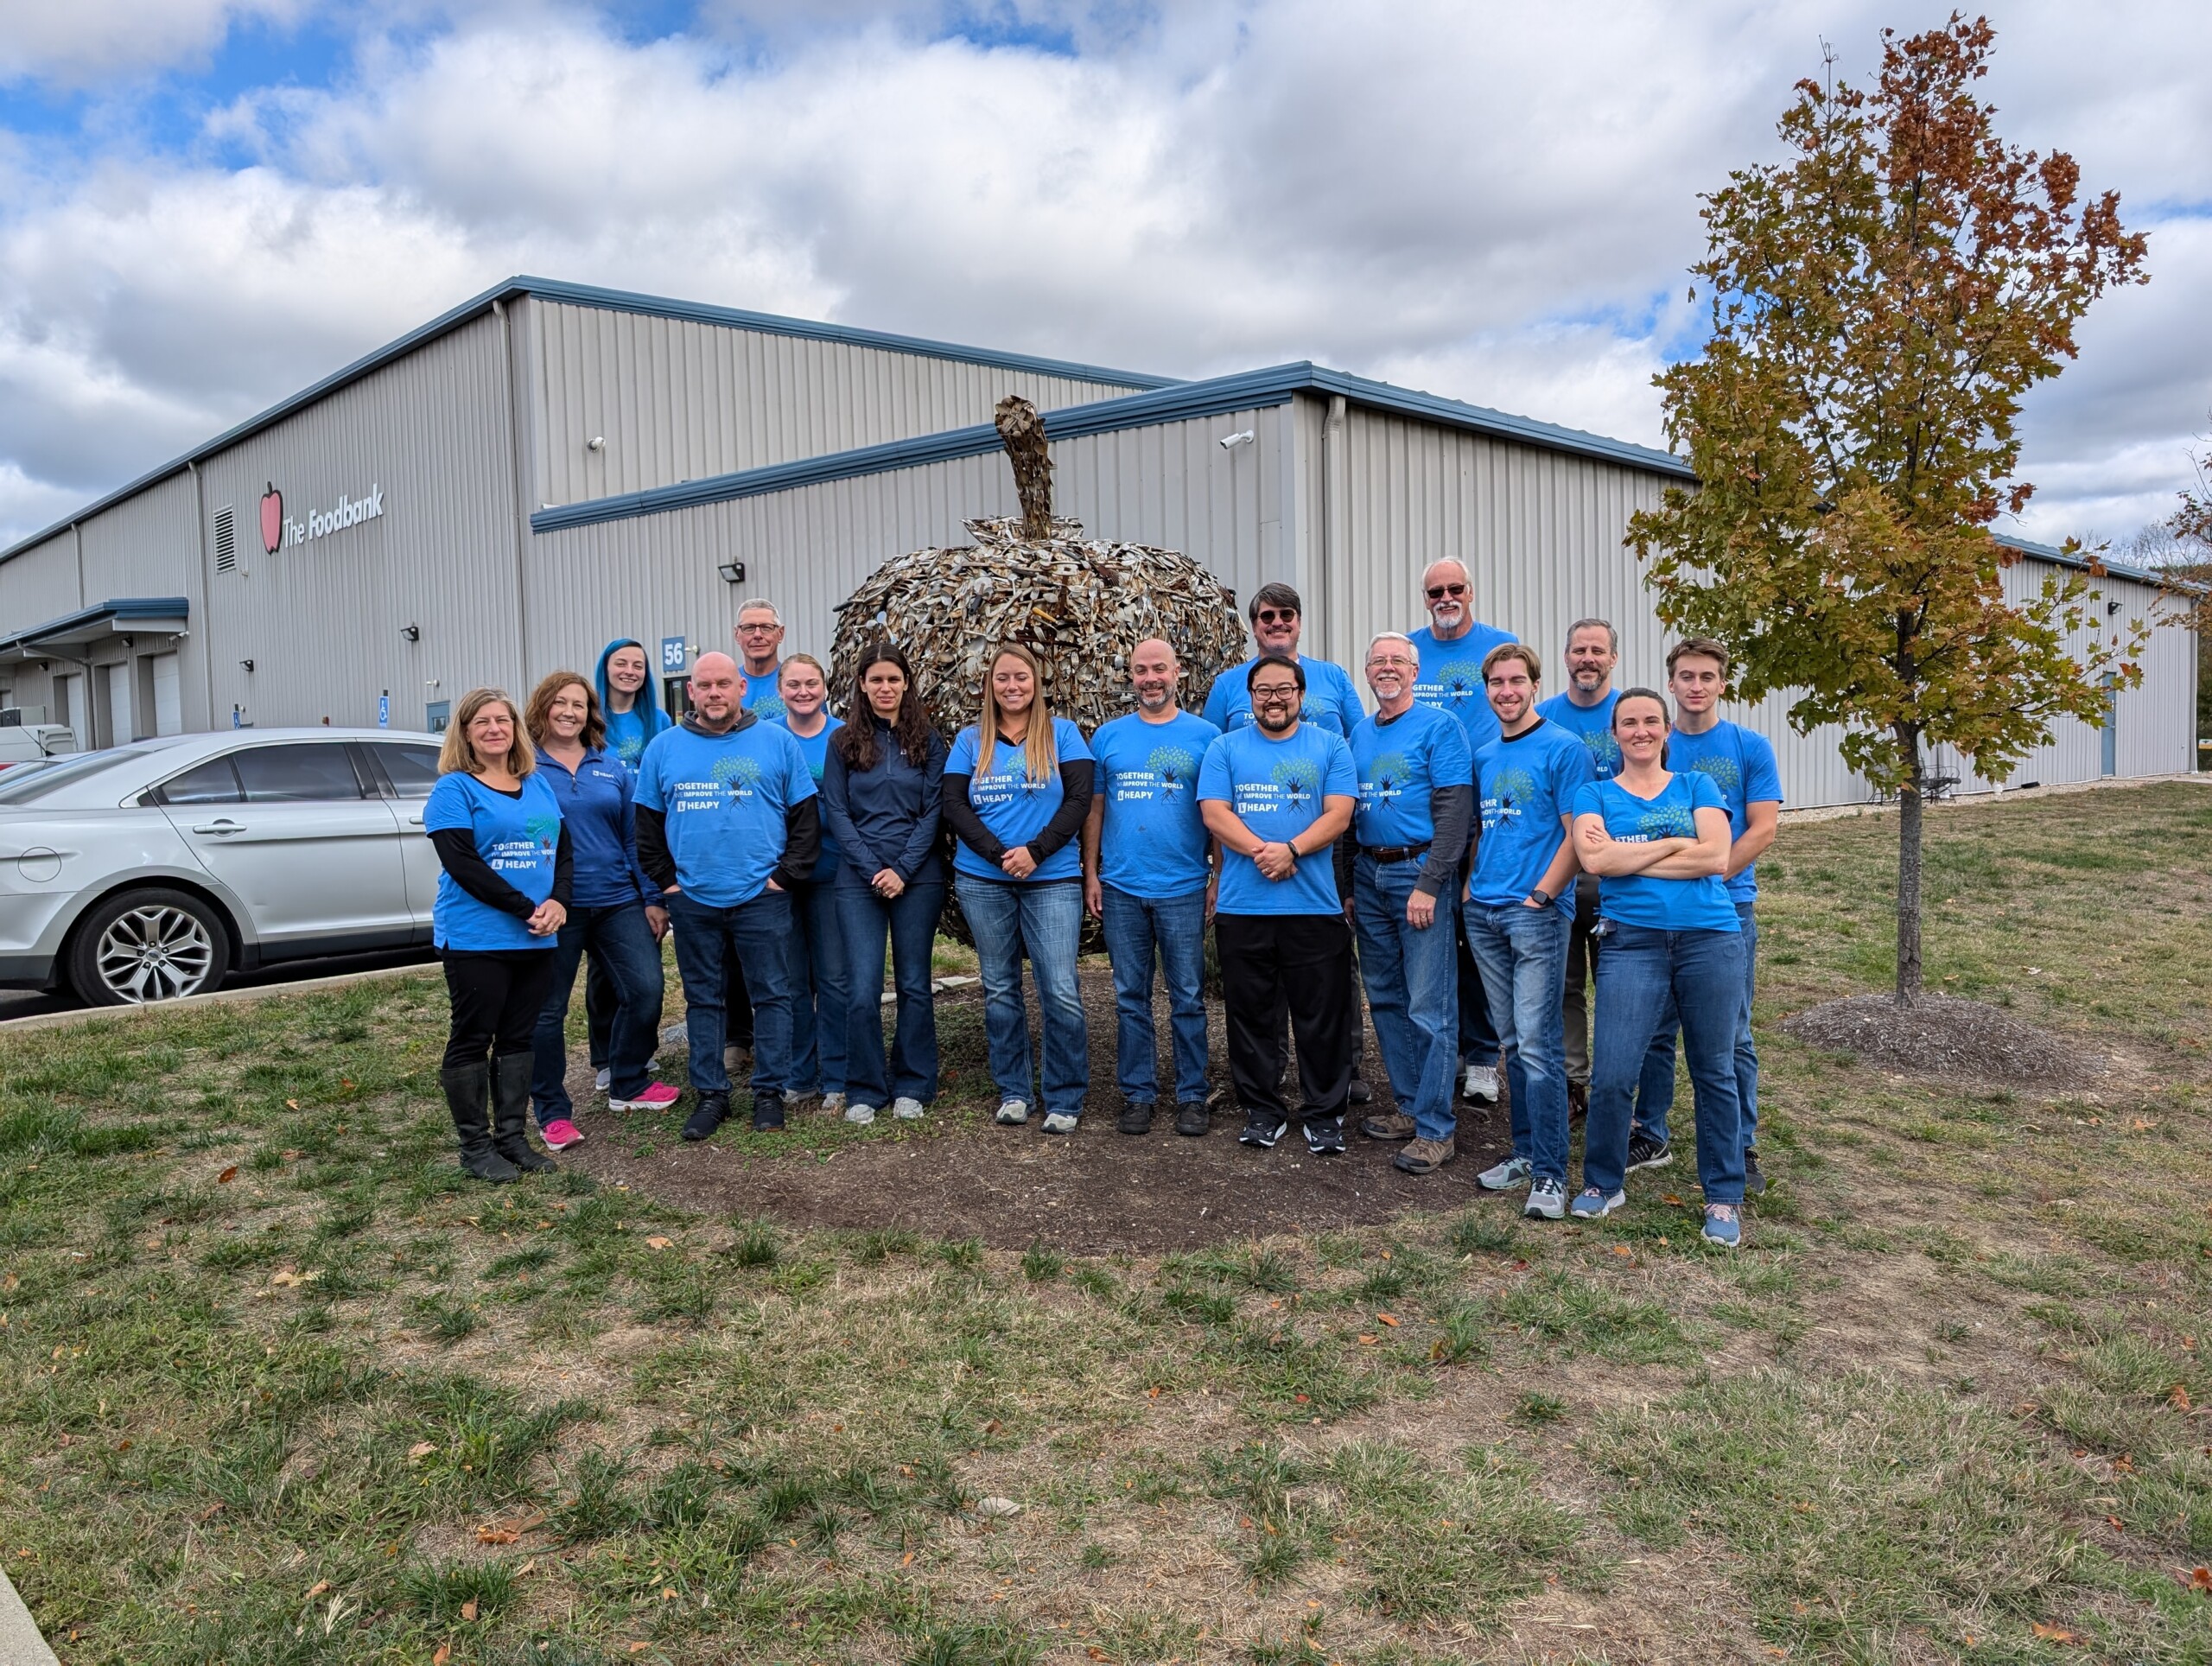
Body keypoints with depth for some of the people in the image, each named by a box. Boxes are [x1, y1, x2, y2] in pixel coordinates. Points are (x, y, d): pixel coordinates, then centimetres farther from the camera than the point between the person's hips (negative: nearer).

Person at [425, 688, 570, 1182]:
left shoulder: (537, 785, 13)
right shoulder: (453, 790, -5)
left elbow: (563, 849, 11)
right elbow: (463, 864, -15)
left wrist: (558, 902, -8)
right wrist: (528, 909, -18)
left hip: (535, 939, 6)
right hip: (476, 938, -6)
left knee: (518, 1038, 11)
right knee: (472, 1040, 2)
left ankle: (513, 1137, 20)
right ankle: (476, 1146, 12)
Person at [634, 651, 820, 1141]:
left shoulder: (777, 743, 2)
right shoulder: (664, 747, 7)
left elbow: (806, 816, 2)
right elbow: (647, 822, 11)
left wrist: (787, 876, -5)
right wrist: (665, 879, 3)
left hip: (762, 898, -2)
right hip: (692, 901, 2)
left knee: (771, 994, 2)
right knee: (702, 999, 9)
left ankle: (770, 1091, 14)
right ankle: (710, 1094, 19)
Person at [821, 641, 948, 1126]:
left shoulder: (927, 740, 5)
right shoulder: (843, 743, 6)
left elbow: (933, 810, 0)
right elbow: (836, 812, 1)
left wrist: (903, 870, -10)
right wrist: (872, 871, -9)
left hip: (918, 879, 0)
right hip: (859, 880, 0)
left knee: (914, 984, 5)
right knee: (863, 988, -3)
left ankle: (912, 1087, 17)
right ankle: (864, 1091, 9)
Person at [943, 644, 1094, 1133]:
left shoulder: (1062, 733, 3)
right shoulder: (971, 740, 8)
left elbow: (1079, 800, -5)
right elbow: (954, 805, 0)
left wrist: (1035, 851, -15)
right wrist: (1000, 854, -12)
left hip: (1052, 879, -2)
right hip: (983, 881, 2)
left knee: (1061, 992, -8)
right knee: (999, 988, 9)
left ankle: (1065, 1100, 5)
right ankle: (1012, 1092, 22)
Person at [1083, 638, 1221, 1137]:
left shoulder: (1205, 736, 2)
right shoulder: (1108, 736, 7)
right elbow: (1095, 809, 9)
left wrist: (1219, 877, -2)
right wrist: (1091, 874, 4)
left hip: (1183, 888, -2)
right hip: (1121, 888, 2)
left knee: (1188, 997, 4)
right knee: (1131, 997, 8)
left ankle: (1192, 1095, 15)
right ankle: (1138, 1094, 19)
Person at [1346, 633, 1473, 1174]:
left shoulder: (1439, 727, -5)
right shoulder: (1359, 734, 14)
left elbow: (1455, 812, -12)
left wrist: (1428, 885, -19)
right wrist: (1347, 885, 11)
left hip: (1420, 872, -7)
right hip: (1368, 875, 7)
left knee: (1430, 1008, -5)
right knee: (1385, 999, 12)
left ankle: (1435, 1128, 1)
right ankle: (1410, 1107, 23)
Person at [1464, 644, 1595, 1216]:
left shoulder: (1564, 749, -5)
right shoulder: (1483, 757, 15)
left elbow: (1578, 836, -10)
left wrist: (1540, 896, -14)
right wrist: (1471, 884, 11)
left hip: (1538, 913, -7)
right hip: (1485, 912, 7)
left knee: (1537, 1043, -8)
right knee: (1512, 1041, 12)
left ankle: (1550, 1173, -2)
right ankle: (1525, 1151, 22)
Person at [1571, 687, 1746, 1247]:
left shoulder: (1697, 786, 11)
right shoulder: (1595, 795, 10)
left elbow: (1716, 858, -6)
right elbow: (1594, 859, -9)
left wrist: (1627, 857, -5)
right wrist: (1675, 843, -5)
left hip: (1710, 939, 1)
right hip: (1632, 943, -1)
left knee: (1714, 1073, 7)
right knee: (1611, 1075, -6)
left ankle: (1724, 1198, 21)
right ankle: (1603, 1184, 16)